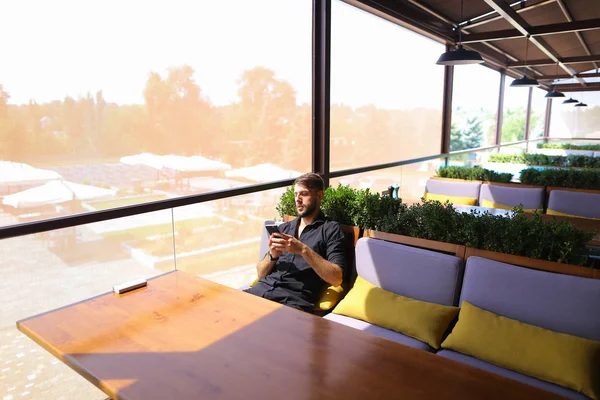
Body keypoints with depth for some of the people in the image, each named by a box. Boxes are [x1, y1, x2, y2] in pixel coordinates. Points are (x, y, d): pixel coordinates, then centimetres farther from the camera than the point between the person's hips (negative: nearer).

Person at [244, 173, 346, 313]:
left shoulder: (331, 229, 5)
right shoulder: (283, 228, 20)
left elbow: (336, 279, -8)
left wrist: (303, 250, -15)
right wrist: (272, 255, -3)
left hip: (294, 298, -5)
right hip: (262, 289, 5)